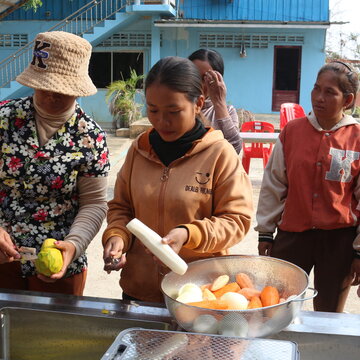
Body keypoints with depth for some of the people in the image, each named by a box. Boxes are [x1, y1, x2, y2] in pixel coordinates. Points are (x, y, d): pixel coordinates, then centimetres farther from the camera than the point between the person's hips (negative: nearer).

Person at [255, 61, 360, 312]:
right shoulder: (292, 131, -1)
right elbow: (273, 184, 5)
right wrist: (265, 232, 6)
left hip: (339, 238, -1)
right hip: (292, 234, 1)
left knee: (329, 317, 15)